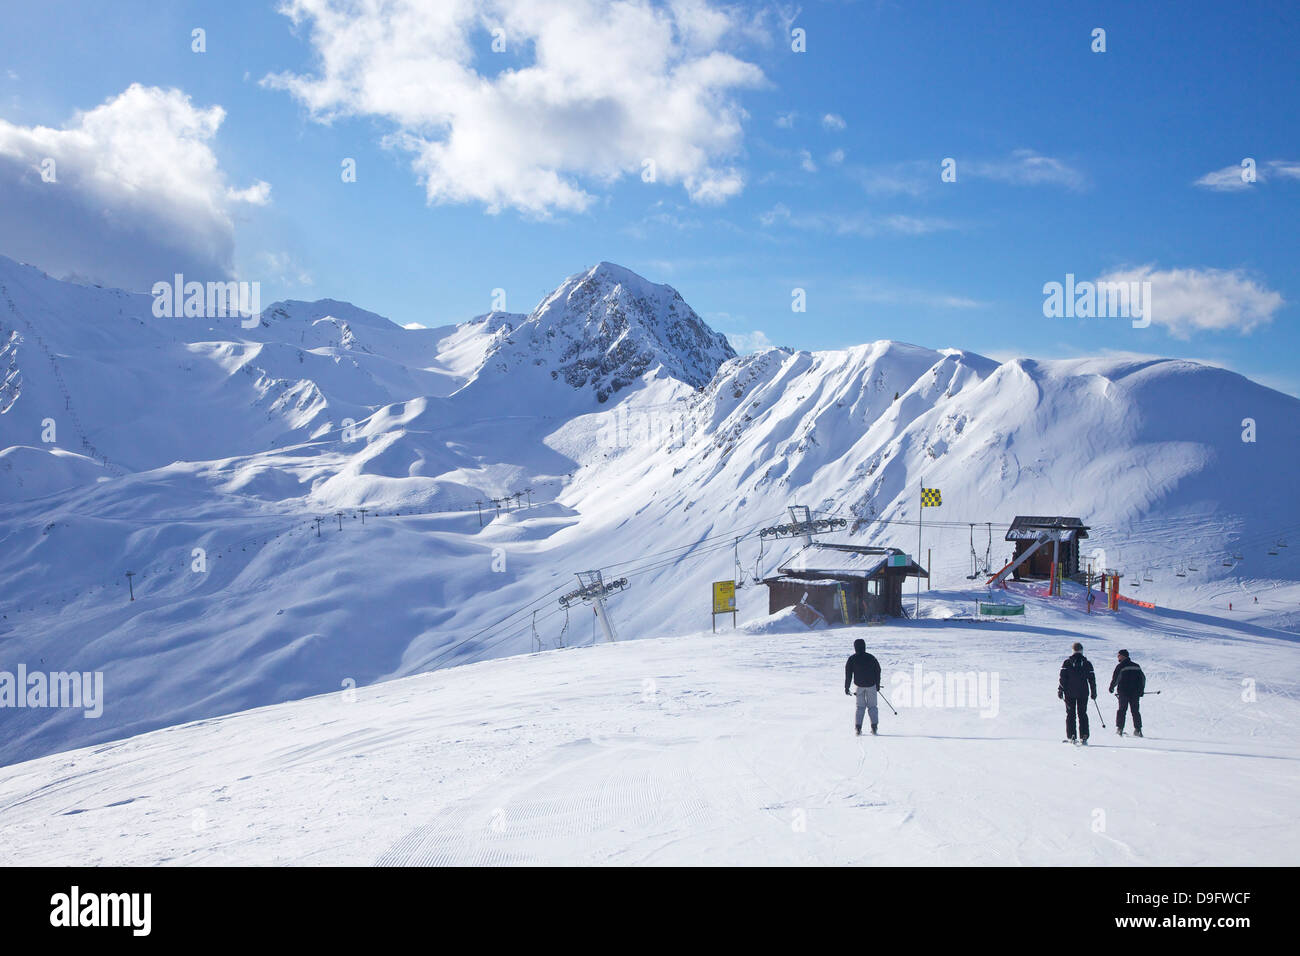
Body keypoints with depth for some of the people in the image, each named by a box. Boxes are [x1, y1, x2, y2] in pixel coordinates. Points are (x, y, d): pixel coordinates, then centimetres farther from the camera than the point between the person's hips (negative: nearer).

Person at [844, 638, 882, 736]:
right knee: (872, 706, 10)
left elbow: (848, 674, -3)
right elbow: (878, 671, 6)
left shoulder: (851, 659, -4)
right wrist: (877, 685, 16)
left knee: (860, 707, 9)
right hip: (871, 685, 0)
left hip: (859, 686, 0)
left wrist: (846, 687, 4)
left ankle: (858, 727, -4)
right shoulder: (871, 658, 0)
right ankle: (874, 727, 2)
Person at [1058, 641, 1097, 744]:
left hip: (1070, 693, -1)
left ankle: (1071, 736, -2)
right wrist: (1094, 692, 13)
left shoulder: (1067, 662, -2)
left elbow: (1062, 677, -6)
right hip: (1083, 693, 1)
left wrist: (1060, 690, -2)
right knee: (1082, 714, 7)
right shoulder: (1087, 663, 3)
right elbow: (1092, 679, 5)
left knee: (1070, 714, 4)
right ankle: (1083, 736, 1)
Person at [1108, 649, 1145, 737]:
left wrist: (1112, 688, 8)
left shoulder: (1120, 666, -6)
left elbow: (1115, 678, -8)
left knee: (1122, 710, 2)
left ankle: (1119, 728, -4)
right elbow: (1143, 678, 14)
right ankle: (1137, 729, 2)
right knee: (1135, 711, 8)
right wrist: (1142, 690, 21)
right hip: (1135, 692, 4)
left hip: (1123, 691, -4)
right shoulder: (1136, 666, 11)